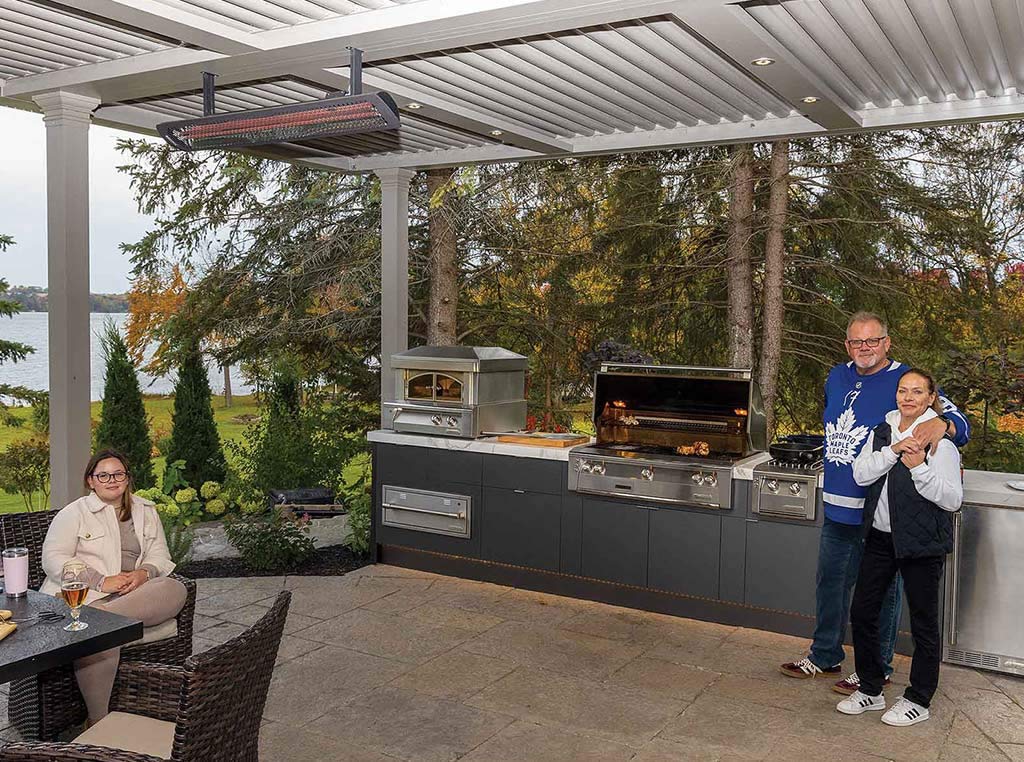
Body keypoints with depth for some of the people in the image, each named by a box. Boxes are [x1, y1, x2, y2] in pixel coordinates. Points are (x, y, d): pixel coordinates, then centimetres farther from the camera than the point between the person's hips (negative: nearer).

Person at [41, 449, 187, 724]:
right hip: (82, 596, -4)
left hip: (133, 593, 4)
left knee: (175, 590, -27)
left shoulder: (146, 512, 19)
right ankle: (97, 722, -25)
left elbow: (159, 556, 16)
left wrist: (144, 573, -10)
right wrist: (102, 582, -17)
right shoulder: (74, 513, 6)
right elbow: (53, 558, -5)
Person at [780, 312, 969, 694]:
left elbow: (960, 423, -17)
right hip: (837, 507, 7)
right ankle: (825, 656, 34)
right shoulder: (837, 377, 8)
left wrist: (941, 424, -39)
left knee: (881, 591, 8)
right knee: (830, 583, 18)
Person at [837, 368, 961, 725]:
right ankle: (870, 689, 26)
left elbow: (952, 499, -15)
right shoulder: (881, 433, 7)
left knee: (923, 622, 7)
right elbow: (860, 474, -6)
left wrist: (920, 467, -26)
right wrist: (893, 451, -18)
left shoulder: (939, 441, -11)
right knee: (862, 612, 9)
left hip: (922, 542, -5)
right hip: (880, 537, 6)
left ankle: (918, 701, 22)